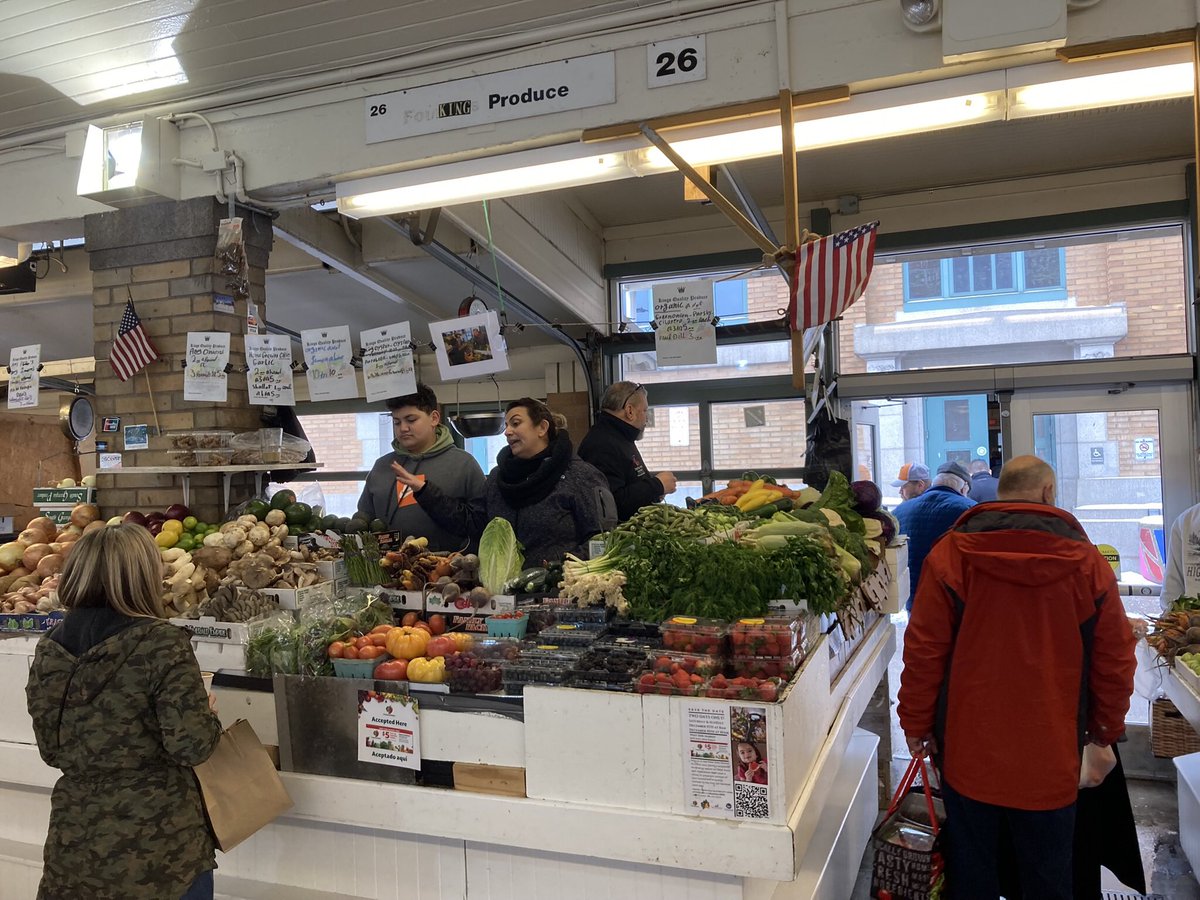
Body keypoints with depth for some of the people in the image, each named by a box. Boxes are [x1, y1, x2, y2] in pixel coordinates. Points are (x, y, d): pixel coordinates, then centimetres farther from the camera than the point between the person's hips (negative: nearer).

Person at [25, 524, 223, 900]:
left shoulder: (49, 649, -1)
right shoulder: (161, 642, -19)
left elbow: (52, 751, 8)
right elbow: (190, 746, -20)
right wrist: (209, 716, -1)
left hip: (77, 841, 5)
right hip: (157, 844, -5)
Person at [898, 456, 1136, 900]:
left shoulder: (950, 553, -9)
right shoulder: (1086, 560, -4)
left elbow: (923, 651, -8)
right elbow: (1115, 659, 2)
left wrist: (916, 725, 3)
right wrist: (1106, 729, 17)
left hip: (969, 751, -1)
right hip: (1051, 758, 1)